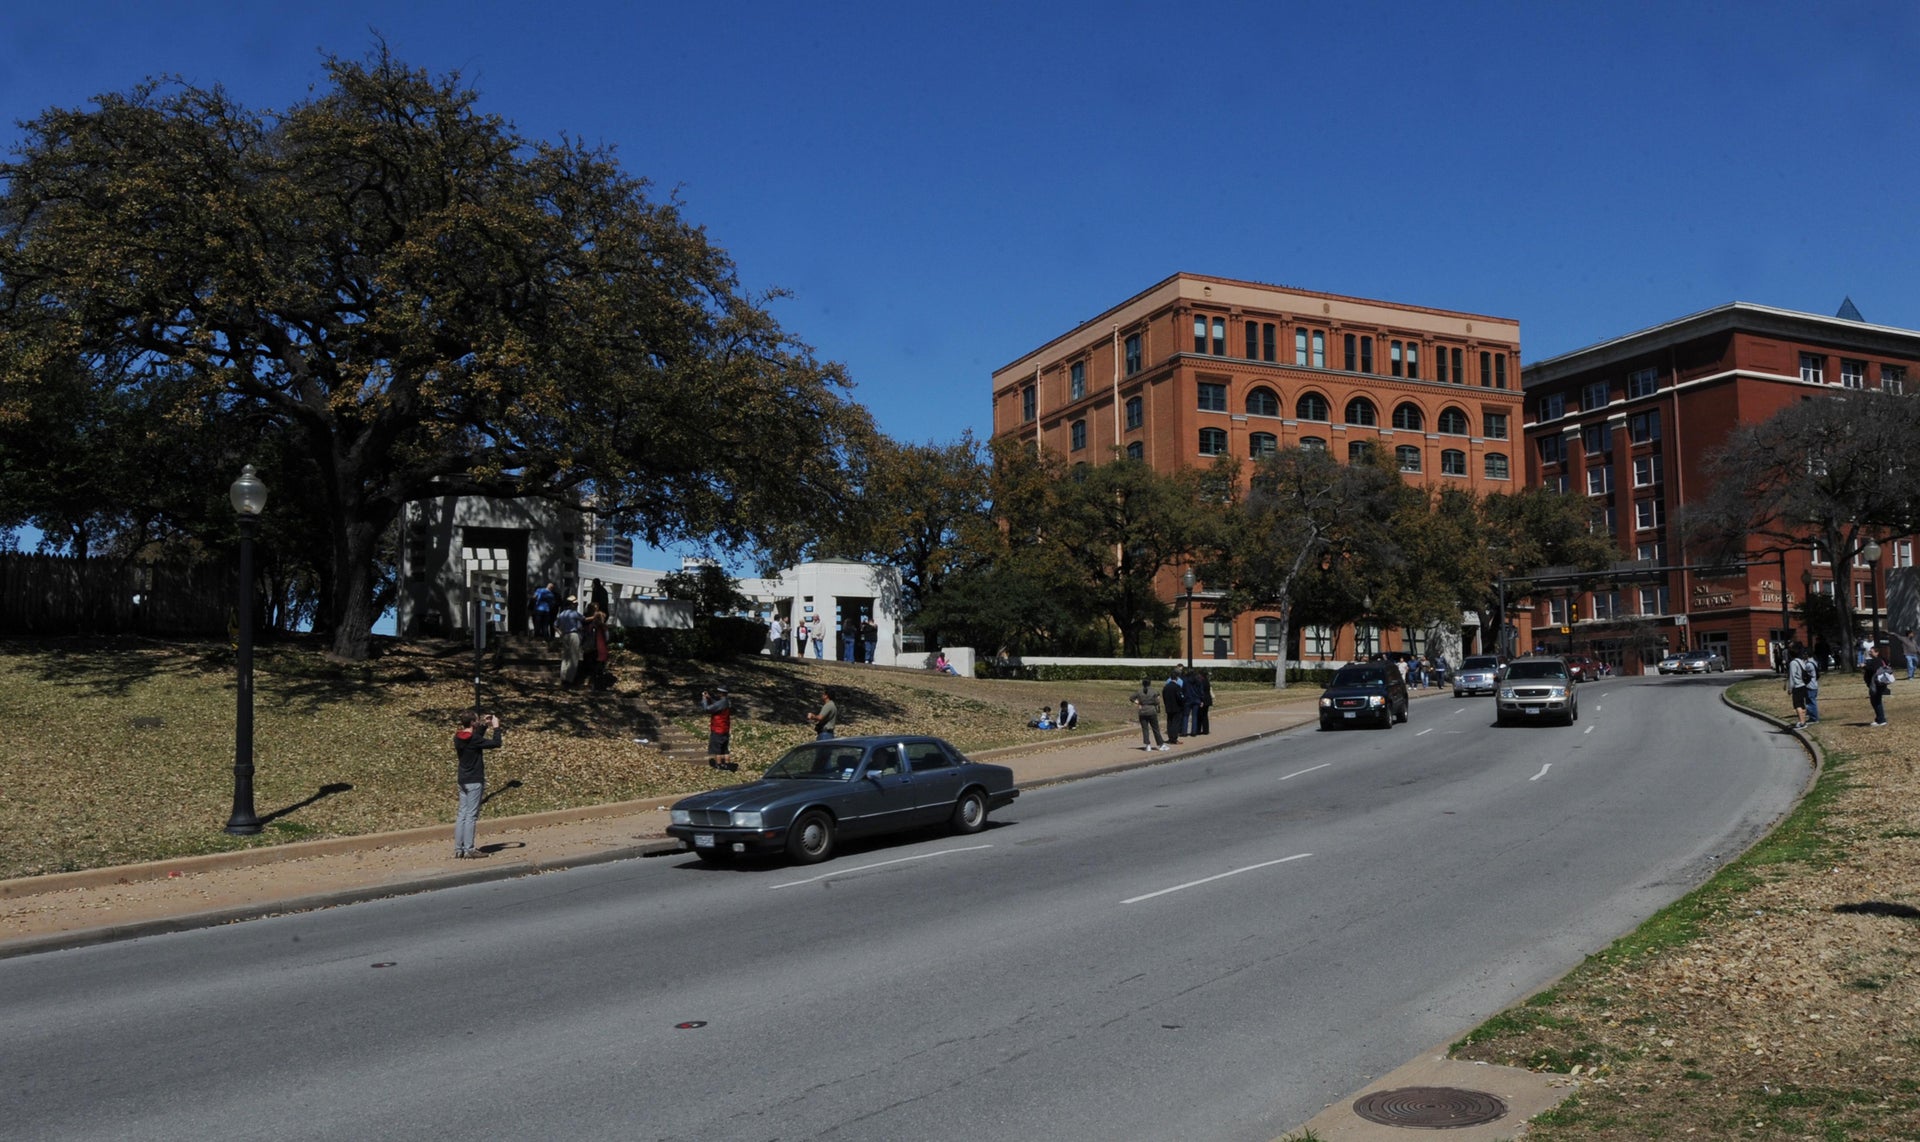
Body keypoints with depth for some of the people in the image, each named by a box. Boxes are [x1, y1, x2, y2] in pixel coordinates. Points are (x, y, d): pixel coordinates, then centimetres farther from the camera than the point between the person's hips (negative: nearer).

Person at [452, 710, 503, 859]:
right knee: (471, 815, -4)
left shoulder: (459, 738, 6)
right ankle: (469, 849, -2)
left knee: (462, 814, 10)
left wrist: (485, 725, 19)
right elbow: (496, 744, -20)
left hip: (463, 780, 8)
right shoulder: (474, 740, -19)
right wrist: (496, 727, -7)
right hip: (474, 781, -8)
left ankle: (458, 848, 12)